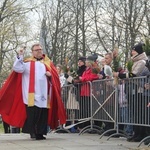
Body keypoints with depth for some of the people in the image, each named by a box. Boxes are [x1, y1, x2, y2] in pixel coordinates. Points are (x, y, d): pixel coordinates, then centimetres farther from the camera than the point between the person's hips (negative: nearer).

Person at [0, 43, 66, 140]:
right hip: (32, 94, -3)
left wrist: (50, 75, -7)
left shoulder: (48, 63, 17)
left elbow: (55, 76, 14)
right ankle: (32, 131, -4)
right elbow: (17, 68, -5)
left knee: (43, 114, 1)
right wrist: (20, 56, -11)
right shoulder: (28, 62, 9)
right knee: (32, 113, -9)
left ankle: (40, 133, 6)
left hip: (44, 94, 3)